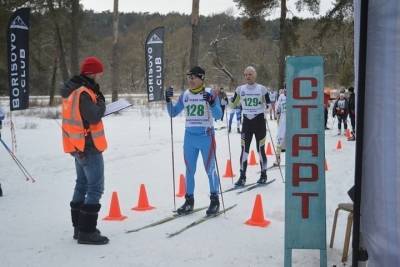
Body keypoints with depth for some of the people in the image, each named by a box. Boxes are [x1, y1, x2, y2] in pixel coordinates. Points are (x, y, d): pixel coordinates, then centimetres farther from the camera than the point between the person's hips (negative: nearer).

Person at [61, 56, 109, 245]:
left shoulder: (71, 89, 12)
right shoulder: (83, 93, -19)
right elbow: (94, 116, -26)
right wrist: (101, 102, -8)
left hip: (78, 145, 10)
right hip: (88, 145, -10)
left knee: (82, 184, 18)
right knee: (95, 188, -6)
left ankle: (79, 227, 26)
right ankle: (87, 231, -5)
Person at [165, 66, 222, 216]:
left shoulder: (210, 93, -5)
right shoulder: (185, 95, 6)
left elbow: (218, 115, -11)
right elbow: (173, 113, 10)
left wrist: (211, 102, -27)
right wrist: (168, 100, -5)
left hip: (206, 136, -4)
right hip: (189, 136, 4)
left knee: (210, 169, 2)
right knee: (189, 170, 10)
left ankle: (214, 200, 16)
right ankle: (189, 200, 21)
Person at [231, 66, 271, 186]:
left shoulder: (262, 89, -1)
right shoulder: (240, 89, 5)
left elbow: (268, 104, 0)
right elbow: (233, 104, 8)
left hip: (259, 120, -2)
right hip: (246, 121, 2)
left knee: (260, 149, 3)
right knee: (244, 149, -1)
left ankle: (263, 175, 17)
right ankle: (242, 177, 4)